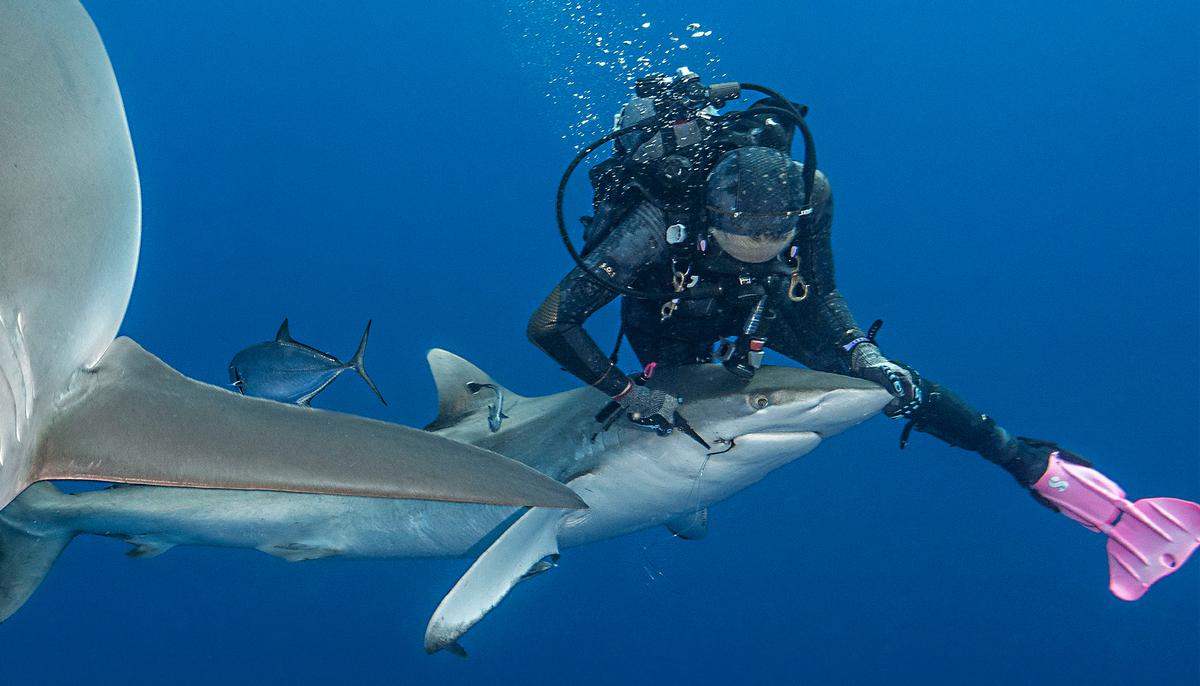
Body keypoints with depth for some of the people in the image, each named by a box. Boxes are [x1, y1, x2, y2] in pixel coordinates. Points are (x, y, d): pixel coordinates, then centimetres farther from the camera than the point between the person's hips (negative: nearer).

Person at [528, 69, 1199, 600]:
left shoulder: (808, 191, -33)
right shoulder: (657, 225, -44)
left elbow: (824, 292, -13)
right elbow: (548, 324, -38)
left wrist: (862, 352, -28)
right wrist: (628, 393, -37)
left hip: (766, 305, 2)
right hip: (672, 321, -1)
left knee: (889, 383, -11)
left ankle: (1044, 470, -5)